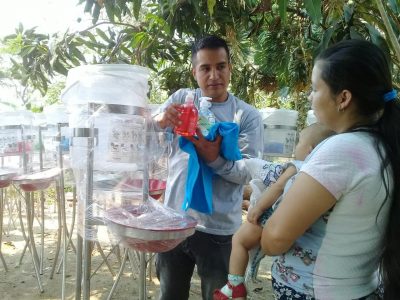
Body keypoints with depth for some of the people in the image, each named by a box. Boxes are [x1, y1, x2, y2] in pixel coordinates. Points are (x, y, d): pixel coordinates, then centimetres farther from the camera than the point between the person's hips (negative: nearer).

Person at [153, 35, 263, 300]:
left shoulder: (248, 115, -5)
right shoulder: (181, 99, 2)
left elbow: (247, 172, -10)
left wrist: (215, 159, -29)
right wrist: (160, 120, -27)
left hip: (218, 230, -2)